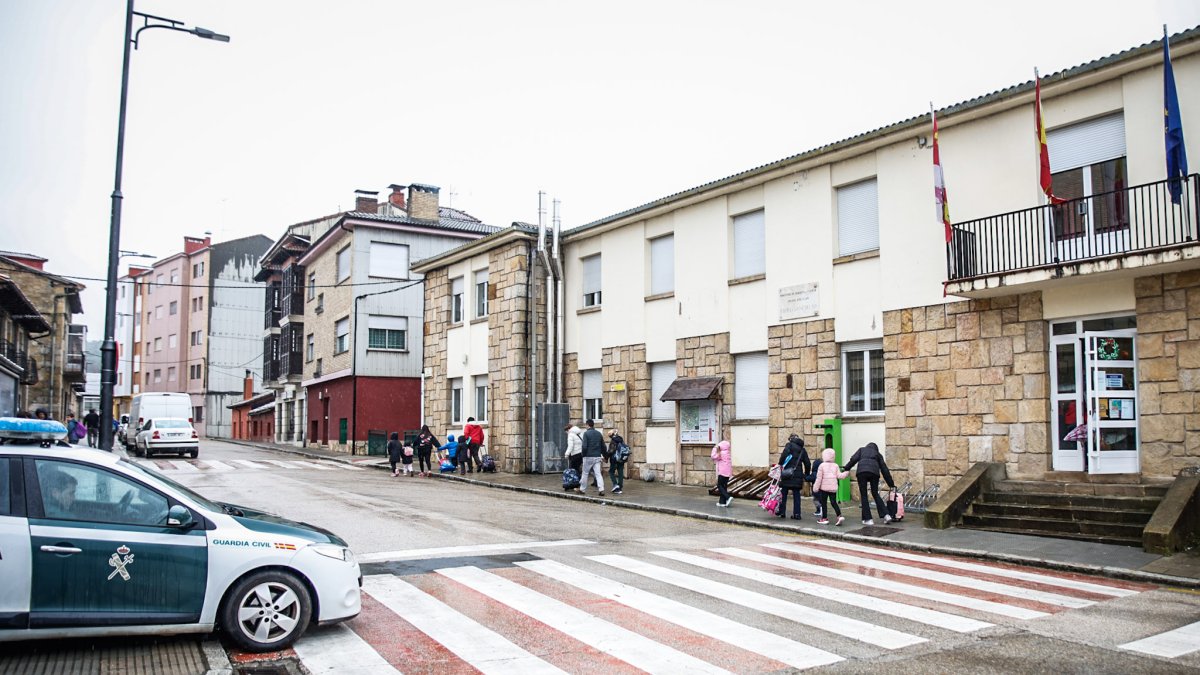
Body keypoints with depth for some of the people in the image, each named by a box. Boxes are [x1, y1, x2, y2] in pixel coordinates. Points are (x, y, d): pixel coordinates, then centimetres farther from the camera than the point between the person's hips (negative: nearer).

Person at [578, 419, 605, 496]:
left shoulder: (586, 433, -8)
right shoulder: (599, 434, 9)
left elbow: (584, 446, -14)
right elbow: (603, 446, 13)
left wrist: (583, 455, -3)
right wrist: (603, 455, 23)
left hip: (588, 457, -4)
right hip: (597, 457, 4)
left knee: (585, 473, 9)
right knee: (598, 473, 2)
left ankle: (582, 489, 17)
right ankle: (601, 490, -9)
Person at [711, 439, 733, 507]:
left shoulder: (721, 453, -13)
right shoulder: (729, 453, 14)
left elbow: (713, 456, -20)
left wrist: (715, 448, -10)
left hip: (722, 472, -9)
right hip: (728, 473, 9)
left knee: (719, 486, -1)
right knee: (724, 486, 12)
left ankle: (728, 497, -17)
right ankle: (722, 502, 14)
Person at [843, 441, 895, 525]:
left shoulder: (862, 449, 27)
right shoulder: (878, 454, 29)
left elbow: (854, 459, 8)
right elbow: (884, 469, 24)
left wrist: (846, 468, 10)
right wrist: (891, 484, 25)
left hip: (861, 472, -2)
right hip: (874, 472, 2)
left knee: (863, 496, 5)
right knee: (875, 494, 17)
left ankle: (868, 519, 2)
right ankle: (886, 515, 5)